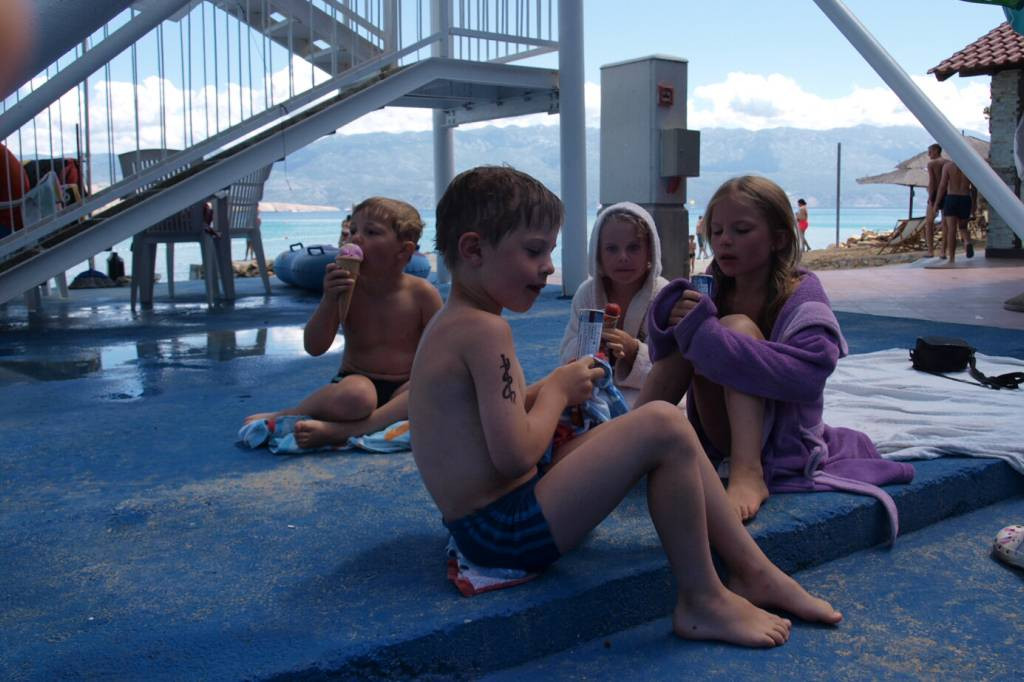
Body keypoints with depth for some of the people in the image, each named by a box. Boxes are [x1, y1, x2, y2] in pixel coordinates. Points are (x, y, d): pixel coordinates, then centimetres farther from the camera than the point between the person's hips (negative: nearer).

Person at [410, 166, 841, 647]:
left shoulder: (450, 325, 12)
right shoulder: (486, 329, -20)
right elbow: (516, 456, -24)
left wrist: (543, 391, 6)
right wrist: (556, 391, -9)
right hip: (504, 531, -11)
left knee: (664, 426, 12)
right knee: (662, 427, -20)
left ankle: (752, 571, 16)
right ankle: (701, 602, -4)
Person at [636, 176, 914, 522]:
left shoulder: (801, 296, -11)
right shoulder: (712, 290, 4)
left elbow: (806, 376, -29)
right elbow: (667, 362, 0)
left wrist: (703, 330, -31)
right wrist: (671, 318, -23)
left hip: (782, 445, -4)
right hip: (720, 438, 4)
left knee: (737, 326, -23)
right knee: (684, 342, -16)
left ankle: (748, 474, -37)